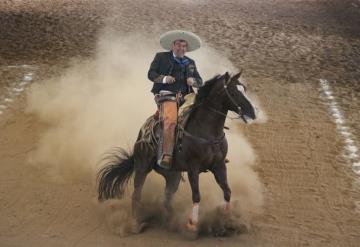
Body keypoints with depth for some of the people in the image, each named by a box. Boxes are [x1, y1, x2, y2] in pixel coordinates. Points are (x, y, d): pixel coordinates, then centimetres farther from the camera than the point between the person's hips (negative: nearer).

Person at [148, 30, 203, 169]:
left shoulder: (190, 63, 23)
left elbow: (200, 82, 19)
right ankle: (165, 156, -40)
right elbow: (151, 74, 8)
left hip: (185, 97, 5)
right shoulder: (161, 57, 13)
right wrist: (163, 78, -12)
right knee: (170, 120, -31)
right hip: (167, 95, -5)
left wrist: (193, 81, -6)